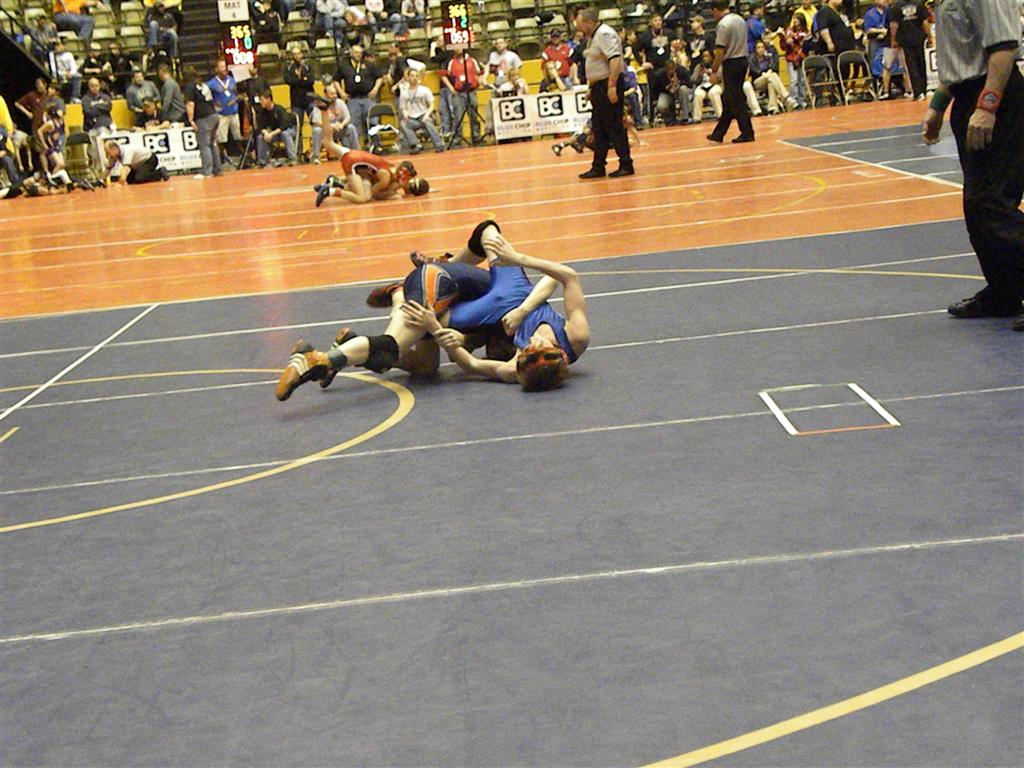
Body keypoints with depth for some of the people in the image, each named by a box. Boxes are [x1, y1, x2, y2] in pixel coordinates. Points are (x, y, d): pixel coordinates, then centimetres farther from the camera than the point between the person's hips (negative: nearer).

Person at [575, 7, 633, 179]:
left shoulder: (605, 34, -15)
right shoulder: (594, 36, 16)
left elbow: (615, 60, -25)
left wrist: (612, 86, -29)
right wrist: (592, 87, 20)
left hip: (609, 86, -10)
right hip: (599, 87, 10)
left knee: (614, 127, -6)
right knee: (599, 129, 12)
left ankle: (626, 165, 0)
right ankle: (598, 167, 16)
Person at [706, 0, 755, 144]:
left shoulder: (723, 24, -15)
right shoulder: (740, 19, 11)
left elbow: (720, 51, -17)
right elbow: (741, 43, 14)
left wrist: (714, 71, -10)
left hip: (731, 63, -9)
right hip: (743, 60, 9)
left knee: (736, 101, -3)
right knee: (728, 100, 13)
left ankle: (747, 132, -3)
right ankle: (718, 133, 19)